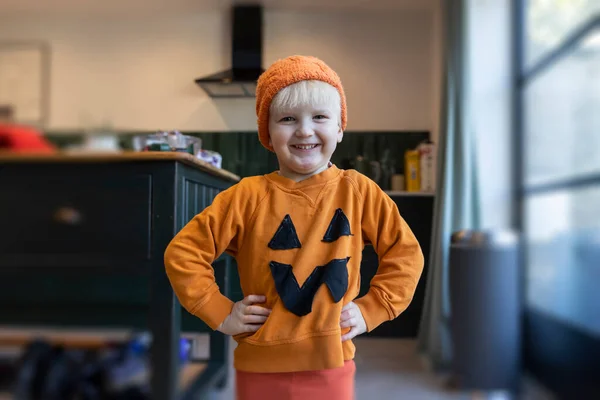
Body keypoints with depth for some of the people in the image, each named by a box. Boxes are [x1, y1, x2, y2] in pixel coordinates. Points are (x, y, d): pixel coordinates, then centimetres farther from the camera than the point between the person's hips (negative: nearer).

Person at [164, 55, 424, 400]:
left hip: (331, 365, 1)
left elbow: (406, 253, 3)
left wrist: (371, 310, -4)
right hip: (261, 367, 0)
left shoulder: (358, 191, -5)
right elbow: (183, 253, -4)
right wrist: (221, 314, -7)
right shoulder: (248, 196, -9)